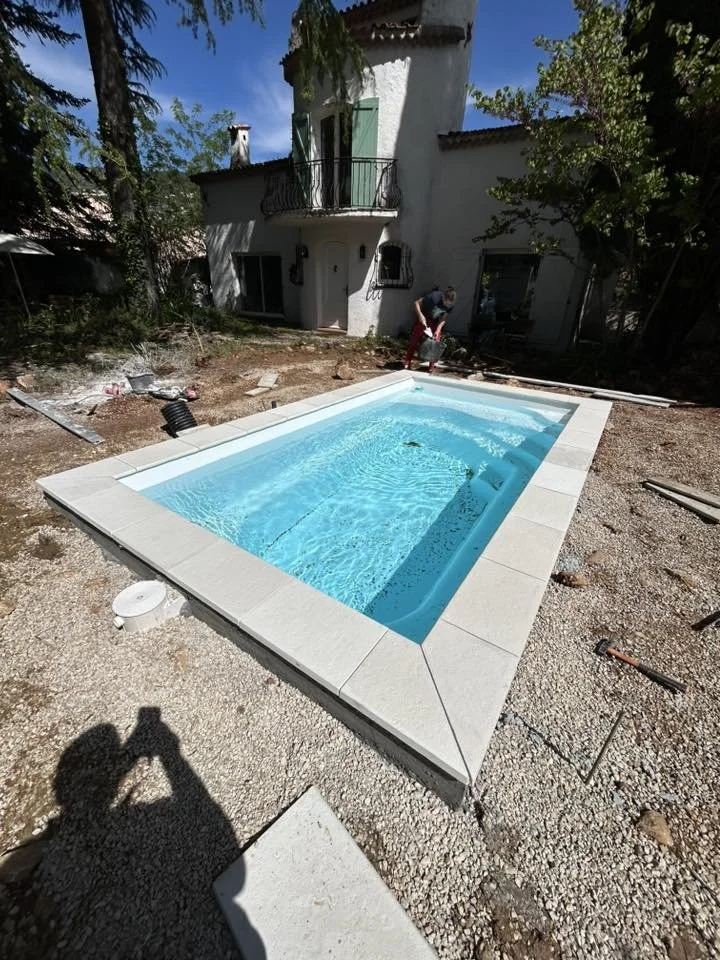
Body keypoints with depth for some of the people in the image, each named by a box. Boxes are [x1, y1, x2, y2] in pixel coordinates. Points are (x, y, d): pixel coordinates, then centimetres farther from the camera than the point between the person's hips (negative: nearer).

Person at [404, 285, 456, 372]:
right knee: (414, 340, -5)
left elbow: (443, 319, -11)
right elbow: (416, 303, -27)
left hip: (436, 322, 3)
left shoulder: (450, 305, -21)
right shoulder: (434, 297, -34)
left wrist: (438, 331, -24)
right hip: (423, 318, -3)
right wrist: (420, 316, -38)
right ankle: (407, 363, 2)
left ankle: (432, 366, 5)